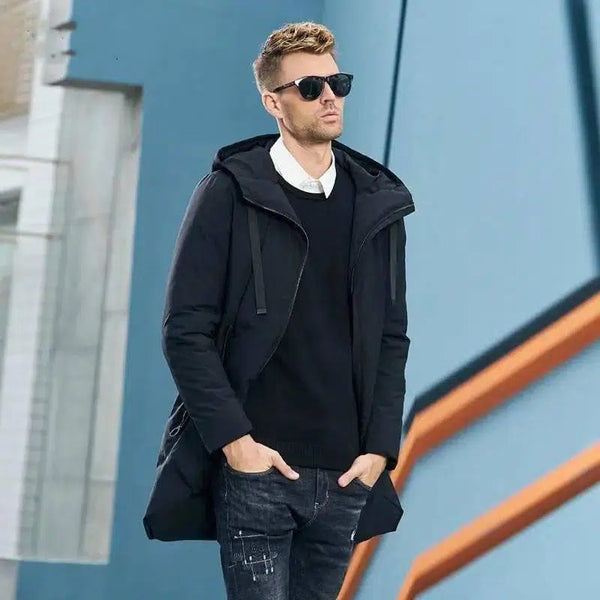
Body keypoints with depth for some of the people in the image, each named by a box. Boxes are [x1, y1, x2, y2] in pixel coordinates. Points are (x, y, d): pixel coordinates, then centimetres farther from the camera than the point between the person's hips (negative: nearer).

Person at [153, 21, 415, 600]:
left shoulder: (379, 204, 9)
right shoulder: (231, 194, -3)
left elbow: (392, 337, 10)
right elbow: (185, 329, -6)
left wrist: (381, 447, 1)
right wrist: (234, 439, -12)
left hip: (347, 476, 4)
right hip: (257, 468, -4)